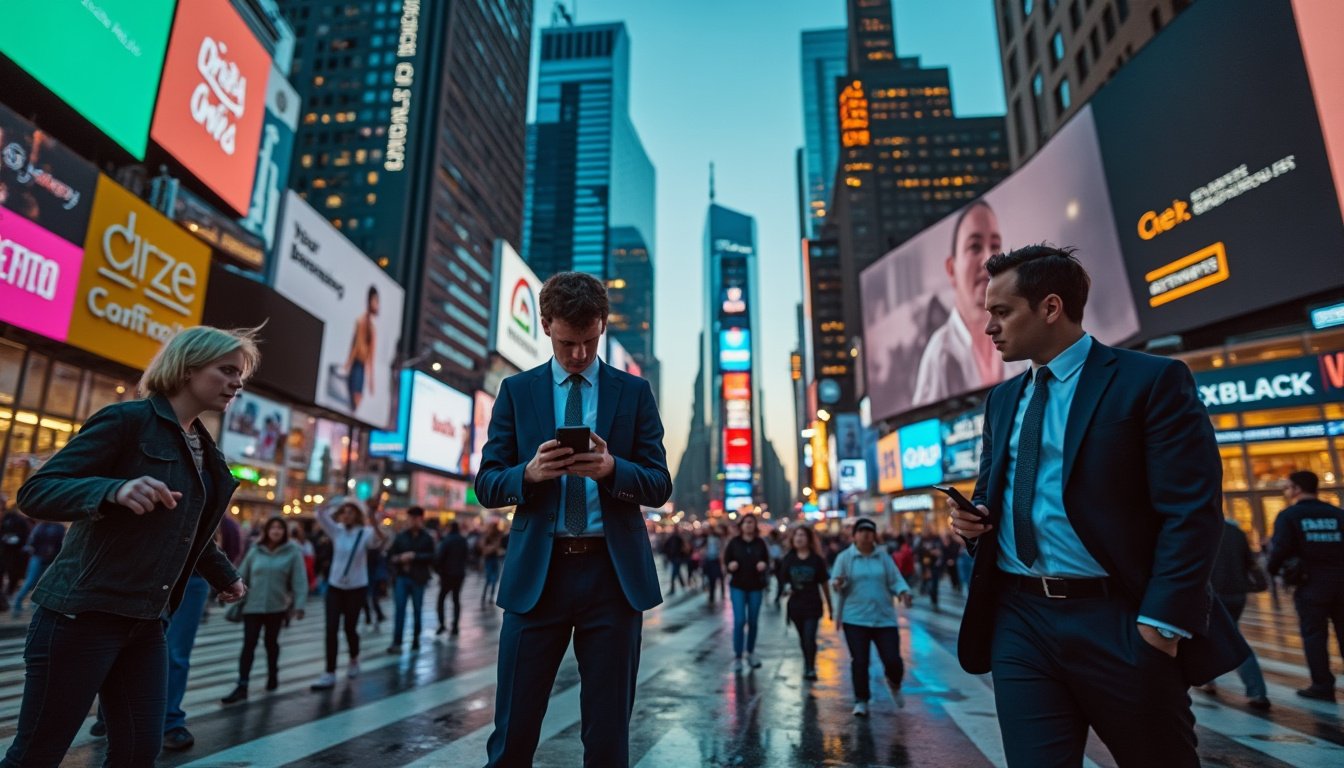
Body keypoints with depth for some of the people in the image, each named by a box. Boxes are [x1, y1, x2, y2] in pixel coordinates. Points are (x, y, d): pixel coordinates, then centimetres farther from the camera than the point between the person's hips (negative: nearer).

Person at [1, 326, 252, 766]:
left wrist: (225, 577, 30)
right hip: (83, 614, -7)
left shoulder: (204, 450, 11)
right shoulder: (128, 420, -10)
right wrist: (114, 491, -33)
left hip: (146, 623, 7)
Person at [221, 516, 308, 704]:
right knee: (248, 644, -4)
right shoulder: (255, 551, 0)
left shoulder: (293, 552, -7)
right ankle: (242, 686, -1)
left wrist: (299, 604, -15)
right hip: (252, 606, 1)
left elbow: (299, 579, -10)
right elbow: (243, 576, 6)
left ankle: (273, 676, 33)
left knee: (271, 642, 14)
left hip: (277, 607, -1)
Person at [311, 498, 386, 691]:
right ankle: (329, 674, 2)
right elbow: (321, 513, -8)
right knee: (331, 630, -3)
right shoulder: (336, 530, 1)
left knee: (350, 627, 7)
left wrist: (375, 524, -48)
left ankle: (354, 660, 35)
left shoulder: (366, 533, -9)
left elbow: (380, 541, -31)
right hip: (334, 585, 3)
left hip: (356, 587, -3)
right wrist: (338, 501, -19)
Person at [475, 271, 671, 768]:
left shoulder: (634, 392, 6)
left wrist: (612, 469, -19)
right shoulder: (516, 391, 7)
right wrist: (530, 473, -17)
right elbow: (487, 485, 5)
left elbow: (659, 485, 2)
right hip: (536, 572, 0)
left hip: (613, 573, 0)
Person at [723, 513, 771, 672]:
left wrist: (764, 565, -15)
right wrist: (730, 566, -22)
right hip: (737, 586, -2)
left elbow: (767, 562, 7)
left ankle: (751, 653, 28)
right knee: (739, 620, -9)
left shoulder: (760, 543, 1)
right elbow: (726, 561, 0)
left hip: (756, 587, 2)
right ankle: (737, 656, 2)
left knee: (753, 621, 10)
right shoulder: (734, 542, -3)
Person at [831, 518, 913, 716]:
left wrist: (903, 592, -18)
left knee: (893, 660, -1)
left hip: (884, 618, 2)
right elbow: (835, 583, 1)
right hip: (855, 618, -1)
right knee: (859, 661, -2)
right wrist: (838, 584, -23)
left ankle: (895, 685, 34)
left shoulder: (884, 557, 6)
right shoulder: (845, 557, 0)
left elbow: (895, 580, 3)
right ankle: (861, 701, 17)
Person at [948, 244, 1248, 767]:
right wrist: (975, 518, -2)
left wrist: (1161, 623, -17)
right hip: (1018, 618, 4)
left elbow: (1192, 512, -11)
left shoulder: (1152, 380, -6)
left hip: (1117, 623, -4)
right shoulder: (1001, 399, 12)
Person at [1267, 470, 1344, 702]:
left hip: (1311, 583, -4)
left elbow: (1280, 549, -14)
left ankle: (1323, 685, 6)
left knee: (1314, 635, 4)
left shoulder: (1289, 515, -6)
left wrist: (1272, 568, 3)